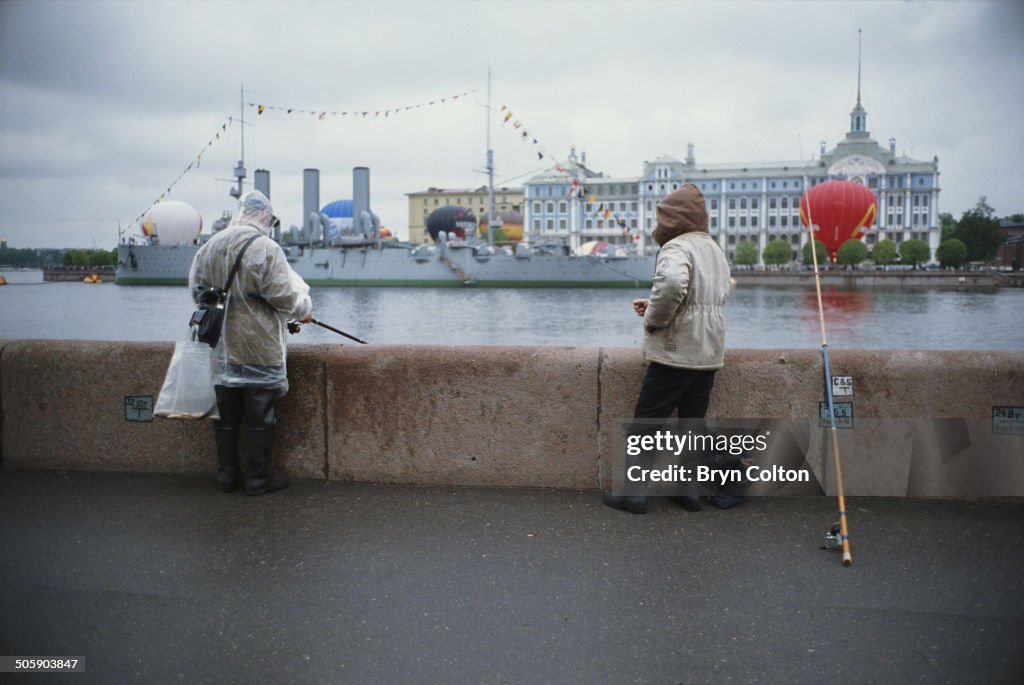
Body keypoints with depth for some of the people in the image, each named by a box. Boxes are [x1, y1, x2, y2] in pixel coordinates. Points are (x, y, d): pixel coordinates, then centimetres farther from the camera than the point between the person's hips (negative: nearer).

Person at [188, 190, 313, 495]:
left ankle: (226, 476, 24)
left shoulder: (209, 247, 7)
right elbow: (284, 295, -16)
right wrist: (304, 309, 3)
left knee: (226, 415, 14)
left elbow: (197, 289, 14)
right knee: (259, 417, 4)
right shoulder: (265, 248, -14)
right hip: (258, 347, -6)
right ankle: (258, 479, 12)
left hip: (221, 348, 6)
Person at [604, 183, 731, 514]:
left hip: (675, 353, -8)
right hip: (710, 354, 9)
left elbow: (672, 284, -35)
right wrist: (654, 305, 12)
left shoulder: (676, 247, -13)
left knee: (646, 419, 0)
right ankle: (689, 490, 20)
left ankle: (634, 492, 3)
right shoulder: (715, 249, 17)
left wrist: (653, 319, -19)